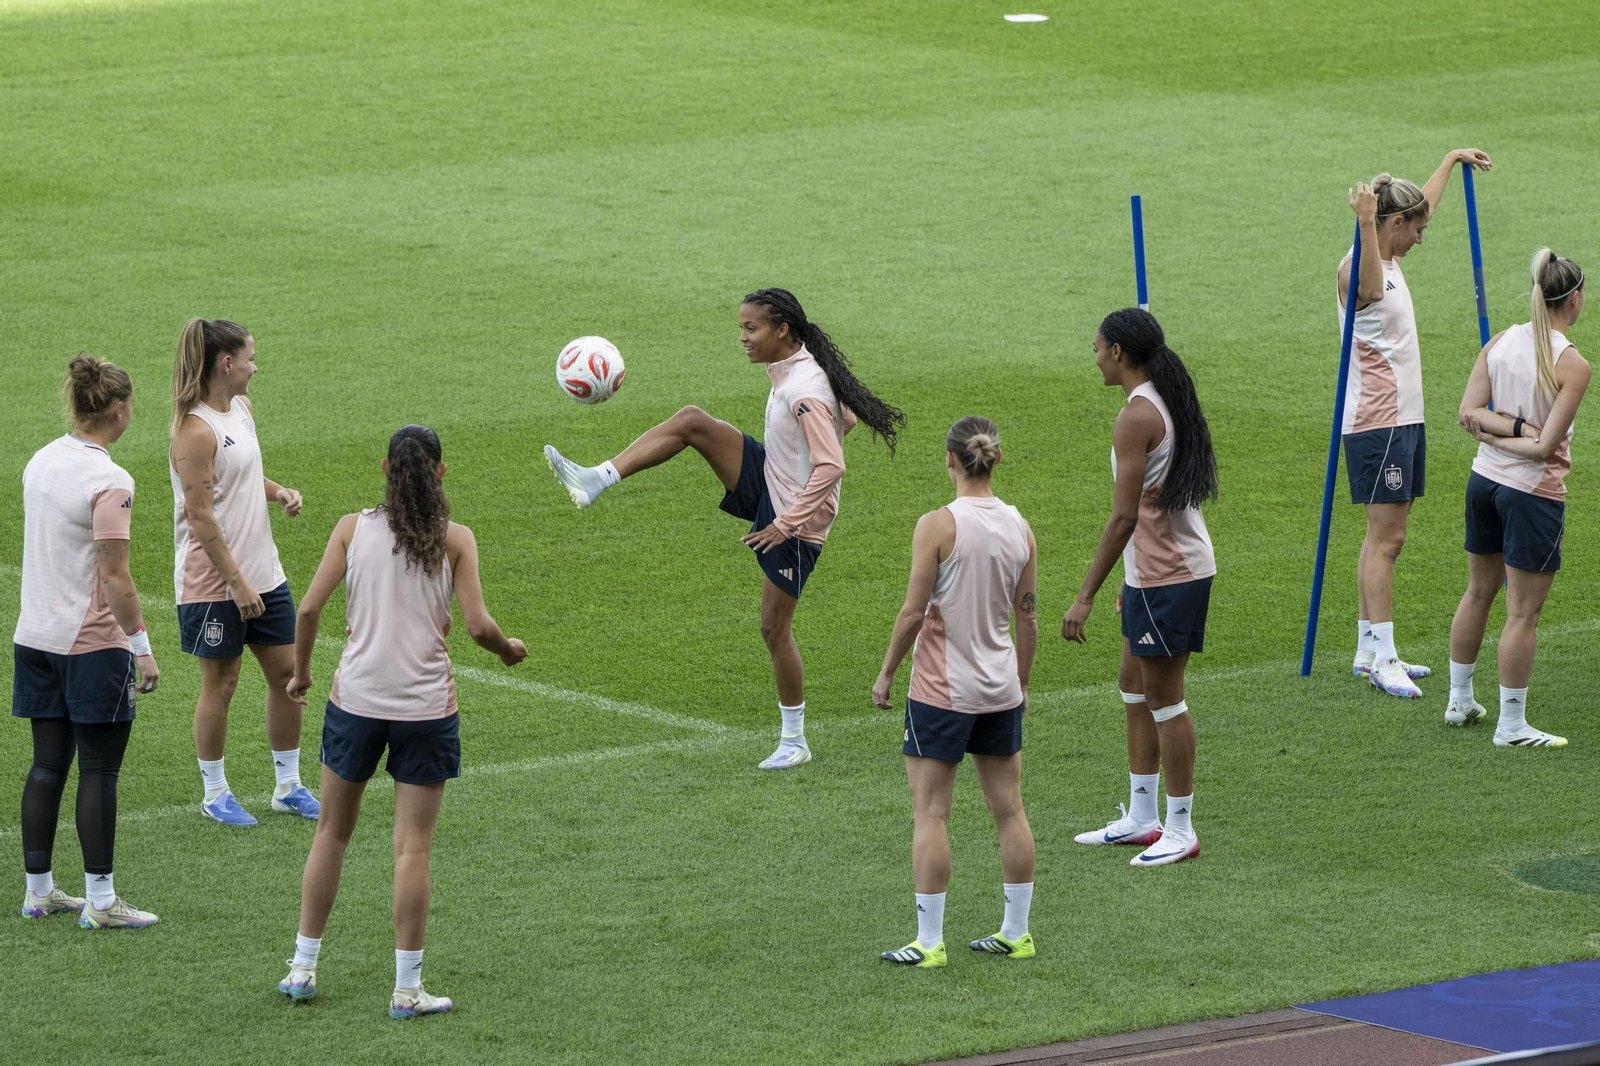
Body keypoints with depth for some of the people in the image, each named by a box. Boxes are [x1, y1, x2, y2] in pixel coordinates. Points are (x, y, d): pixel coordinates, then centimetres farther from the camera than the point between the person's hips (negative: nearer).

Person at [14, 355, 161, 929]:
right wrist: (142, 647, -14)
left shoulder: (41, 462, 6)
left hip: (36, 638, 8)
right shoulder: (109, 482, -18)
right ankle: (100, 900, 2)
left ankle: (38, 889, 18)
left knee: (47, 765, 13)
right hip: (93, 643, -8)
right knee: (98, 772, -1)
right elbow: (115, 579, -20)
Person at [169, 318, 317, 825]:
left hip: (263, 573, 8)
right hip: (213, 582, -8)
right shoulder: (196, 431, -19)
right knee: (220, 683, 3)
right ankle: (214, 793, 17)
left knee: (286, 672, 11)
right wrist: (236, 583, -20)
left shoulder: (241, 408, 8)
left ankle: (288, 786, 23)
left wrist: (279, 492, 3)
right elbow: (201, 519, -20)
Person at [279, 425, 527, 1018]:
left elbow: (308, 609, -5)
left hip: (355, 698, 2)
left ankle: (303, 967, 20)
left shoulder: (353, 529, 0)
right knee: (413, 847, 3)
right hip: (425, 705, -2)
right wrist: (510, 650, 12)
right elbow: (478, 625, -10)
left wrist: (300, 673, 11)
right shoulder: (455, 540, -4)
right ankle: (407, 989, 4)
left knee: (332, 831, 17)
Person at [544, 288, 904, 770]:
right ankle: (595, 481, -11)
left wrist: (787, 523, -28)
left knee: (775, 629, 0)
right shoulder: (792, 370, 2)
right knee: (692, 422, -8)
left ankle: (795, 743, 14)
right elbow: (846, 416, 18)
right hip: (768, 484, 9)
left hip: (795, 520, -9)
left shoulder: (804, 391, -27)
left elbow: (831, 467, -31)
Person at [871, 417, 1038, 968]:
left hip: (942, 689, -5)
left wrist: (886, 673, -1)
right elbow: (1028, 617, 6)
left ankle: (929, 941, 0)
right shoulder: (1019, 527, 0)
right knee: (1009, 810, 12)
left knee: (930, 814, 0)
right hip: (1001, 687, 6)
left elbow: (914, 612, -14)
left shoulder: (937, 526, -15)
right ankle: (1016, 932, 18)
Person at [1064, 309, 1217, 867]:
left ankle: (1181, 830, 6)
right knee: (1134, 686, 17)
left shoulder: (1137, 415, -19)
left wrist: (1085, 597, -19)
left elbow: (1123, 516, -22)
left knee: (1163, 697, -1)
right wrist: (1130, 582, 22)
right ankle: (1141, 818, 25)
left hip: (1165, 577, -10)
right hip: (1168, 566, 10)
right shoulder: (1169, 402, 10)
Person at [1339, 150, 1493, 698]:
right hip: (1377, 422, -10)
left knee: (1386, 537, 11)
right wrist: (1366, 223, -60)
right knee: (1385, 537, -11)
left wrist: (1452, 160, 47)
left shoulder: (1390, 260, 14)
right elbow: (1369, 285, -44)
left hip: (1403, 420, 10)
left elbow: (1423, 203, 34)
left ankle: (1370, 651, 15)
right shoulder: (1359, 269, -16)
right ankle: (1381, 657, -12)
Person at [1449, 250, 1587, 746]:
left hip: (1485, 480, 7)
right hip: (1534, 492, -7)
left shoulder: (1499, 343, 0)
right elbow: (1546, 448, -19)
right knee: (1522, 613, 2)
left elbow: (1468, 412, -3)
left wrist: (1511, 424, -9)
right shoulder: (1572, 365, -18)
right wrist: (1522, 433, -3)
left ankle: (1460, 701, 35)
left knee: (1478, 593, 23)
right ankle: (1511, 726, 8)